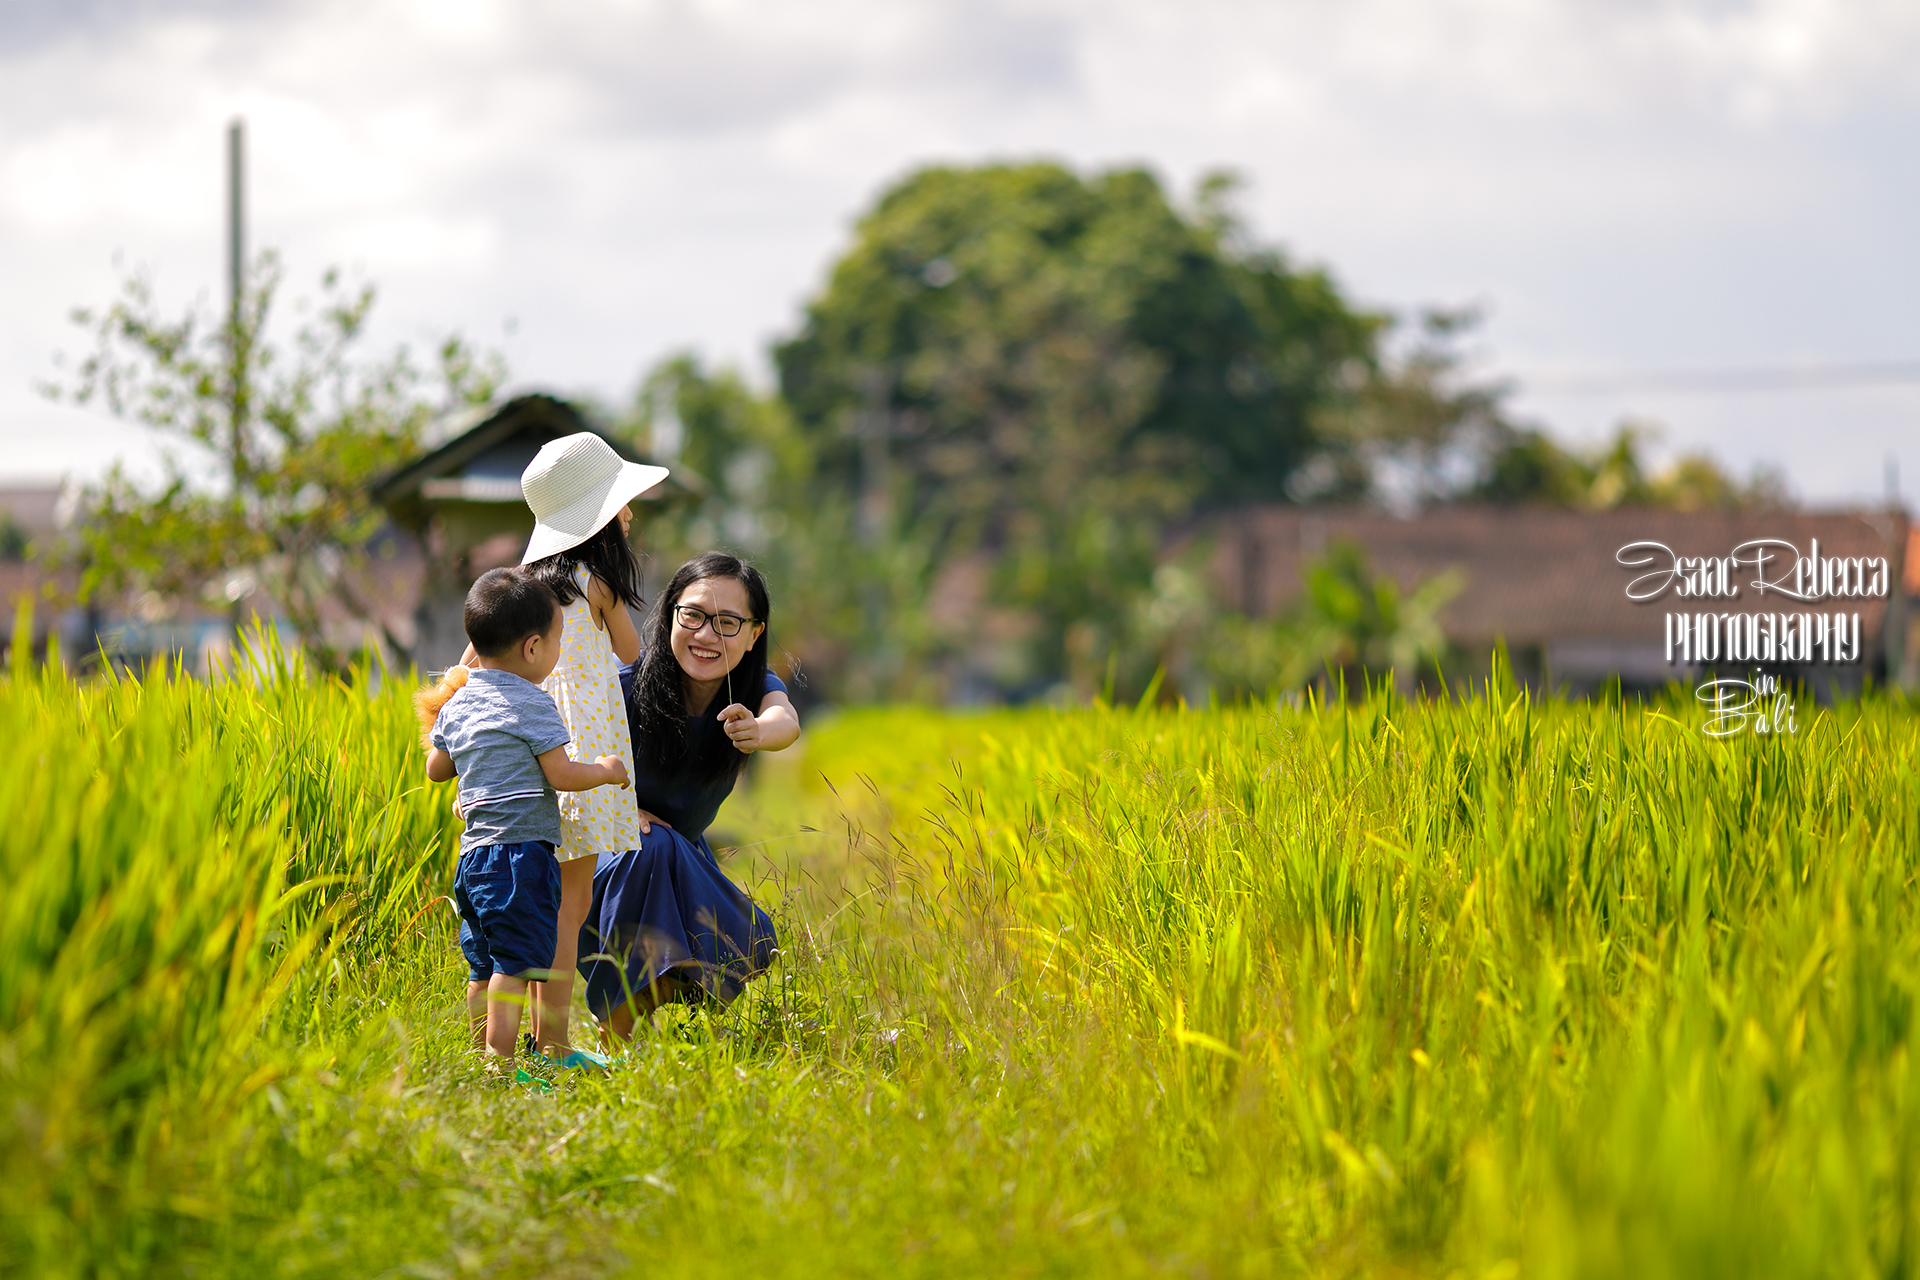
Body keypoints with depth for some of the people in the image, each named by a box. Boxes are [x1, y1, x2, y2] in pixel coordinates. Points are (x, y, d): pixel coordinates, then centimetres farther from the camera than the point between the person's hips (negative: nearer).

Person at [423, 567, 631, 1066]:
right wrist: (605, 770, 5)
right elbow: (561, 775, -12)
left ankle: (484, 1055, 16)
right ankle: (501, 1061, -17)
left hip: (473, 852, 8)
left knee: (484, 965, 13)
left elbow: (436, 769, 23)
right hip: (521, 851, -8)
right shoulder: (531, 704, -9)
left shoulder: (456, 705, 13)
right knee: (515, 963, -11)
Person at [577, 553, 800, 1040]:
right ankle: (614, 1034, -26)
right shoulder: (625, 686, -26)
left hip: (684, 860, 4)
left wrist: (759, 730, -64)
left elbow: (785, 720, -40)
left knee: (747, 946, -16)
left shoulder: (755, 688, -15)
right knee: (652, 845, -36)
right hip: (597, 851, -4)